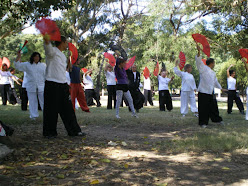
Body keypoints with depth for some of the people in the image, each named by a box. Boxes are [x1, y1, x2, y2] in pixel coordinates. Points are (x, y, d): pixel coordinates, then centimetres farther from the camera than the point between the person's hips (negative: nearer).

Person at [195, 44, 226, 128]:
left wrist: (221, 88, 42)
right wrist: (199, 52, -34)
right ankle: (203, 123, 5)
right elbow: (198, 61, -19)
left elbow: (216, 81, 34)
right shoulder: (203, 68, -3)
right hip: (203, 92, -7)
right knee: (203, 108, -3)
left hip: (211, 93, 8)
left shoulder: (213, 73, 20)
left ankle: (217, 119, 32)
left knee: (214, 107, 16)